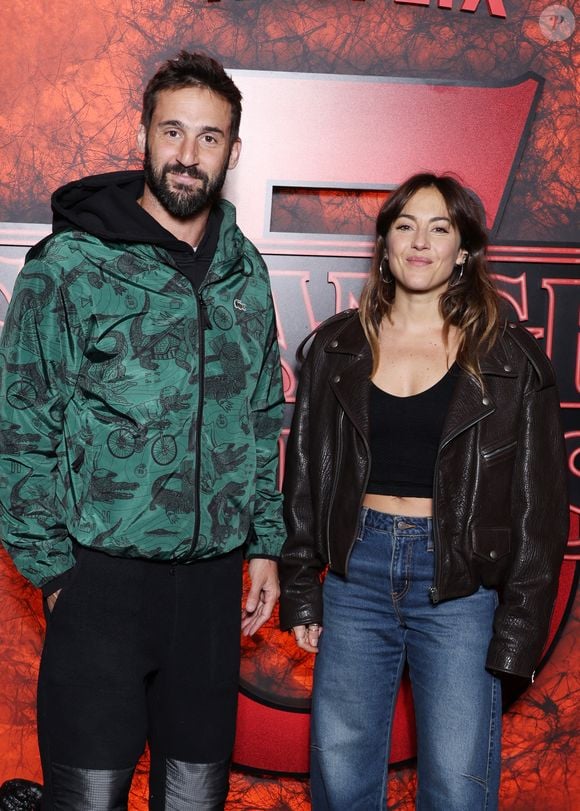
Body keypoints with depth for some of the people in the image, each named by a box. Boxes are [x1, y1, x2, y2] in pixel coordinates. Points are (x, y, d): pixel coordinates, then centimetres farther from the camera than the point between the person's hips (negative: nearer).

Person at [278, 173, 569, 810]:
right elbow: (302, 476, 10)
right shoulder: (337, 347, 7)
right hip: (356, 568, 3)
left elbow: (540, 506, 0)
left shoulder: (510, 359, 0)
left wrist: (519, 633, -4)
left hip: (459, 581, -2)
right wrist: (300, 592, 6)